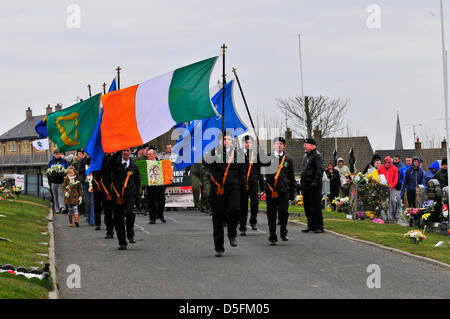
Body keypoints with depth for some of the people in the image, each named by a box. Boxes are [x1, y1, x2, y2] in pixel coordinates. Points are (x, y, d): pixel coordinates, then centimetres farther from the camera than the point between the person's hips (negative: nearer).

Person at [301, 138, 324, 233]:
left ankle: (319, 226, -2)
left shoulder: (317, 155, -9)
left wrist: (315, 182, -23)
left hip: (314, 186, -9)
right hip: (306, 184, 9)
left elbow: (320, 170, -17)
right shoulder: (306, 156, 18)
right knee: (307, 206, 11)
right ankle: (311, 225, 18)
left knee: (316, 206, -6)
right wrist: (302, 182, 18)